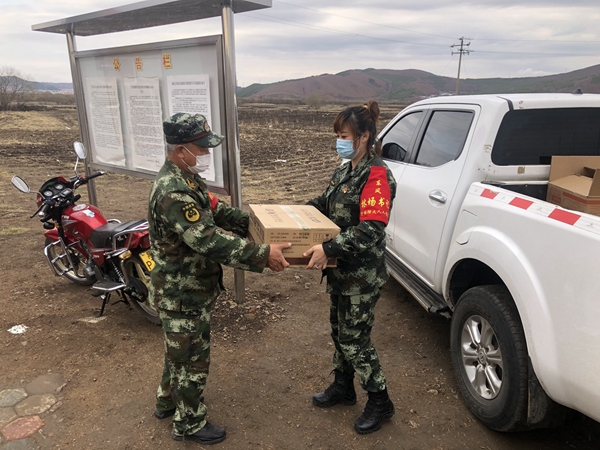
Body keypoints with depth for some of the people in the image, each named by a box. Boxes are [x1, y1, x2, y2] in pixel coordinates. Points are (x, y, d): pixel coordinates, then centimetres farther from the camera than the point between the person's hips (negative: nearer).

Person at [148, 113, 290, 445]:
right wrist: (262, 255, -34)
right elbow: (210, 242, -36)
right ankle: (189, 423, 32)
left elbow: (217, 212, 12)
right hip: (184, 295, -10)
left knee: (179, 351, 27)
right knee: (192, 358, 10)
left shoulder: (184, 178, 4)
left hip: (184, 289, 10)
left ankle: (168, 401, 49)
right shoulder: (173, 192, -31)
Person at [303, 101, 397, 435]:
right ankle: (343, 387, 42)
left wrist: (328, 249, -35)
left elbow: (371, 230, -29)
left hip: (363, 275, -9)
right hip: (340, 270, 9)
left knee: (355, 339, 3)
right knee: (340, 330, 21)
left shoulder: (376, 175, -20)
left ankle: (380, 402, 25)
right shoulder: (346, 170, 7)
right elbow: (326, 203, 19)